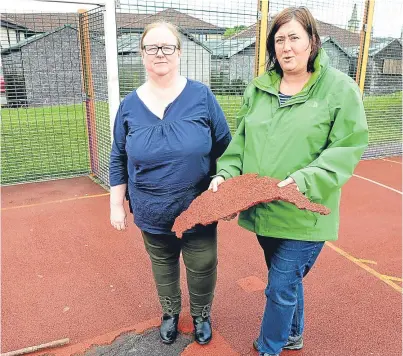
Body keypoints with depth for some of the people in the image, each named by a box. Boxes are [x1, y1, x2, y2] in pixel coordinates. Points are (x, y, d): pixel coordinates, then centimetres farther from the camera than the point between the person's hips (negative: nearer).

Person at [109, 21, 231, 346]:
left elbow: (225, 149, -1)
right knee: (163, 266, 21)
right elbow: (119, 160, 5)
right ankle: (170, 312, 49)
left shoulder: (201, 96, -9)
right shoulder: (130, 104, -3)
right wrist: (117, 205, 5)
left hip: (199, 211, -1)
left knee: (203, 268, 12)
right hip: (152, 215, 2)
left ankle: (201, 315, 43)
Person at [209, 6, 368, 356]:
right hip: (263, 208, 5)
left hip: (304, 214, -4)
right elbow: (240, 141, 9)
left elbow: (347, 148, -11)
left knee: (281, 286, 3)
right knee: (288, 278, 23)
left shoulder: (339, 88, -7)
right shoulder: (258, 89, 7)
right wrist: (226, 174, -8)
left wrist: (305, 181, -24)